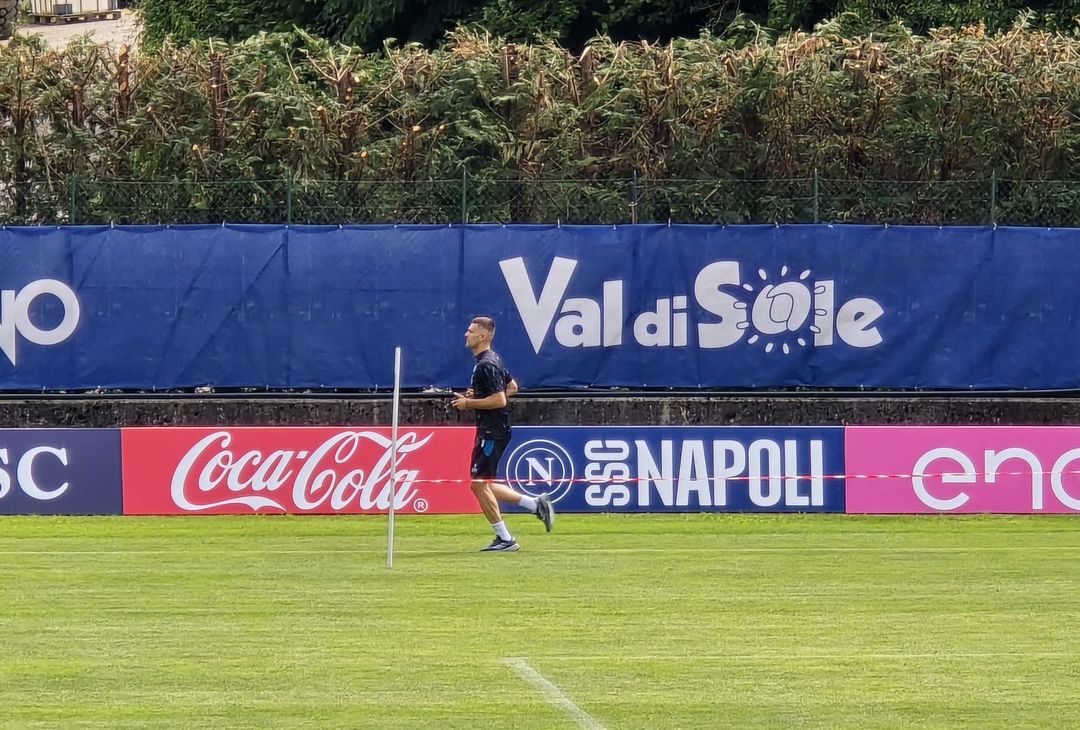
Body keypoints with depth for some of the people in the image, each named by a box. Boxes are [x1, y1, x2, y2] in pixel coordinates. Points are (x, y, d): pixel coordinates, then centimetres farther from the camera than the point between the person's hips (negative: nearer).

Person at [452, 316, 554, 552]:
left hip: (492, 432, -11)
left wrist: (469, 403, -16)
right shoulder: (492, 360, 14)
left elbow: (500, 400, -24)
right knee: (482, 485, 13)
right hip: (490, 430, 11)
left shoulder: (487, 365, -17)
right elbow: (512, 387, 26)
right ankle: (535, 504, 14)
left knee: (479, 483, -7)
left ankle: (505, 539, -2)